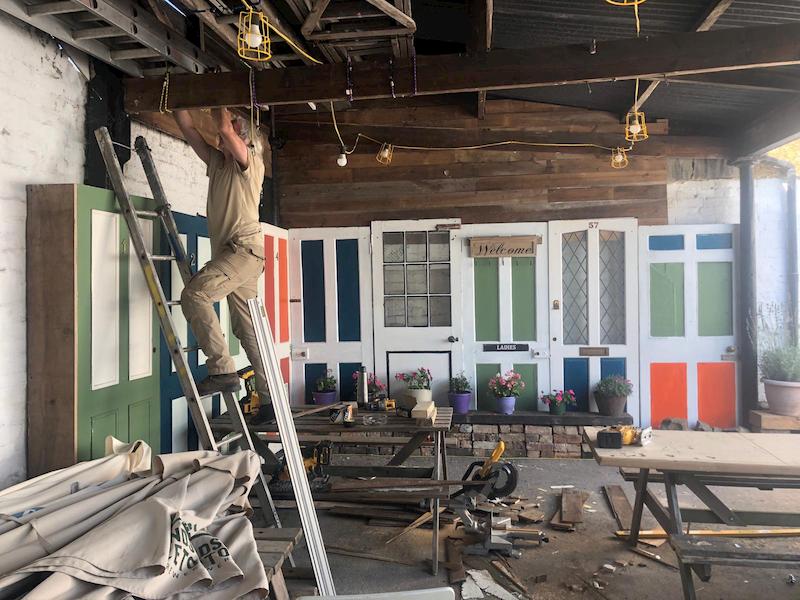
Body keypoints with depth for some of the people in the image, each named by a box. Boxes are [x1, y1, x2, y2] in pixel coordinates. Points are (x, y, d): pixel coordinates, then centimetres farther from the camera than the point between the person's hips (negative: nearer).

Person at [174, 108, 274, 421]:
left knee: (194, 294, -25)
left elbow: (224, 128, -14)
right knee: (248, 329, 7)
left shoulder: (251, 162, 0)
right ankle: (270, 399, 11)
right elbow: (188, 128, 22)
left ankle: (222, 369, -24)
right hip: (231, 253, 9)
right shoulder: (217, 161, 22)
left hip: (244, 248, -9)